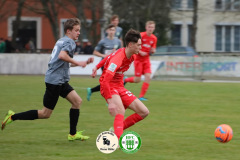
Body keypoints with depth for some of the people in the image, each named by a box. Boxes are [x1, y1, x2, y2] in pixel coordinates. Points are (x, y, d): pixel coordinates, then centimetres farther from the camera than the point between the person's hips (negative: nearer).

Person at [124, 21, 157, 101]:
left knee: (148, 77, -11)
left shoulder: (154, 38, 3)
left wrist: (153, 51, -8)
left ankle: (141, 96, -4)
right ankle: (125, 80, 25)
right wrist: (140, 52, -20)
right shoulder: (141, 35, -13)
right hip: (138, 59, -5)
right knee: (137, 80, -6)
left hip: (146, 60, 5)